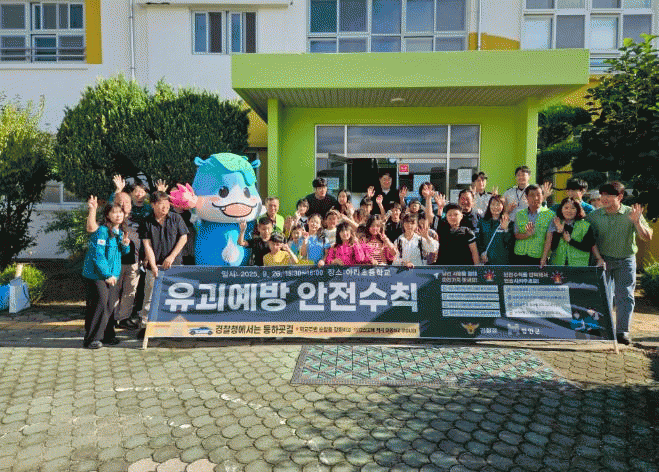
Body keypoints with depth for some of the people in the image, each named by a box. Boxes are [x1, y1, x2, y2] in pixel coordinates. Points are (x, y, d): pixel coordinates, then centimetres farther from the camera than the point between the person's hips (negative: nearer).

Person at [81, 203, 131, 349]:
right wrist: (107, 274, -17)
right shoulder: (101, 231, -15)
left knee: (110, 304, 11)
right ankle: (91, 338, 5)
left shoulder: (120, 232, 9)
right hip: (97, 275, -7)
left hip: (112, 275, 8)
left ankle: (107, 335, 22)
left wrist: (125, 245, -3)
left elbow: (123, 252, 20)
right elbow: (97, 255, -19)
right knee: (100, 304, -6)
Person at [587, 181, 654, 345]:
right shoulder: (594, 216, -1)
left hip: (625, 260, 0)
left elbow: (647, 237, -8)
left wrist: (636, 221, -24)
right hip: (603, 260, 1)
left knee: (625, 296, -2)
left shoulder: (631, 213, -3)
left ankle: (622, 331, 4)